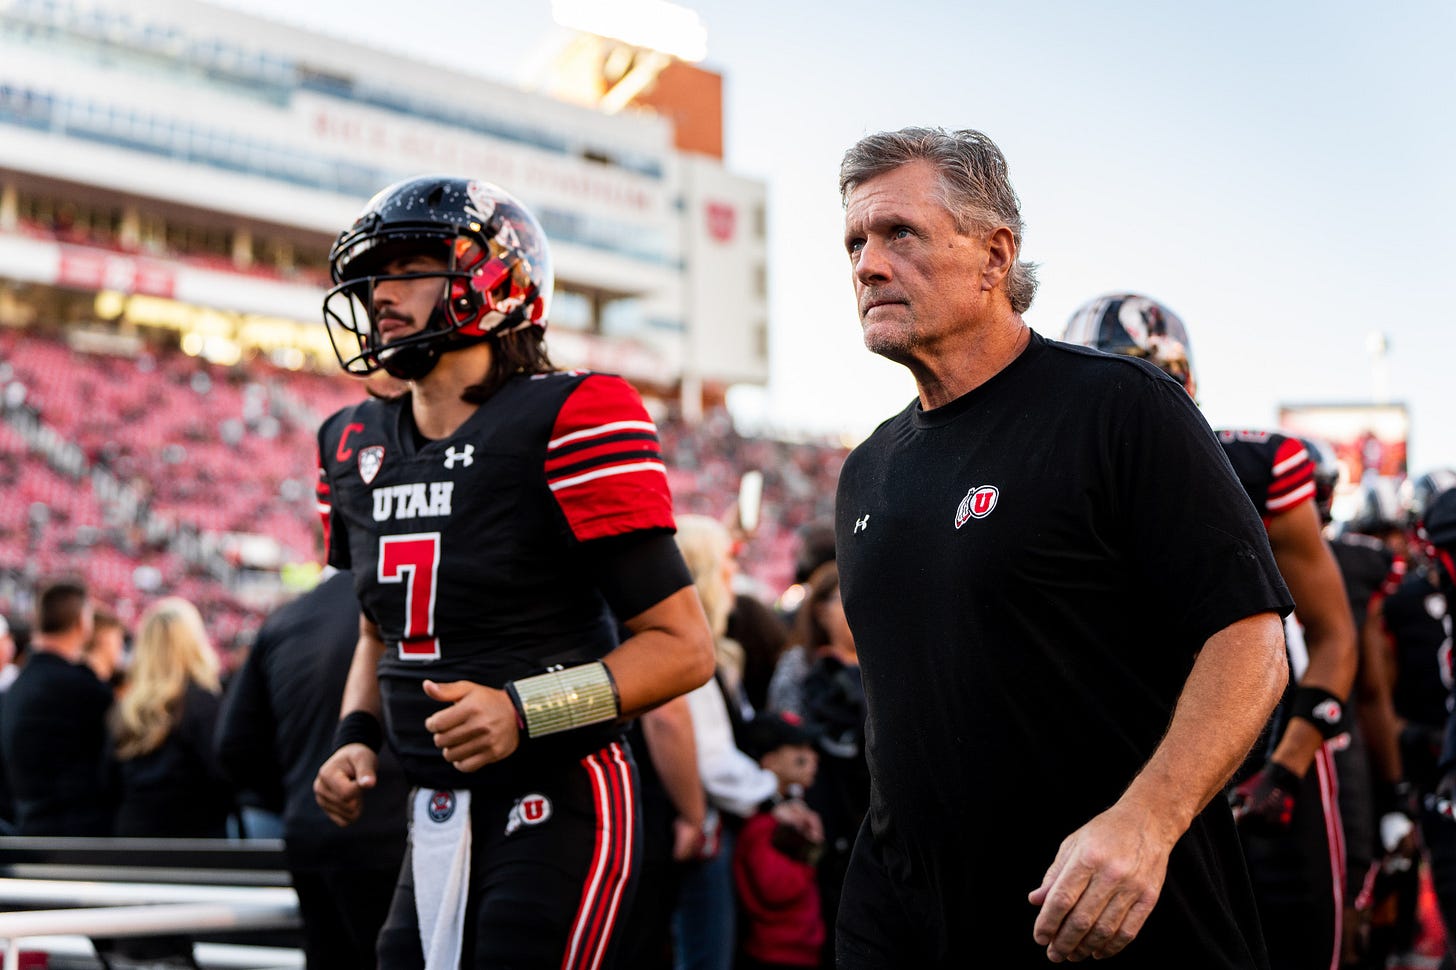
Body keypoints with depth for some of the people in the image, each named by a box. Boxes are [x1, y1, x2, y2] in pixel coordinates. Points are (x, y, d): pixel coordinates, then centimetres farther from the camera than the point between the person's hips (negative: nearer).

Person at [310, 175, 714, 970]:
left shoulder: (566, 424, -12)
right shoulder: (358, 448, 10)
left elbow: (683, 646, -12)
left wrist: (525, 710, -22)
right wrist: (357, 738, 7)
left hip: (554, 808, -7)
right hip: (434, 822, 7)